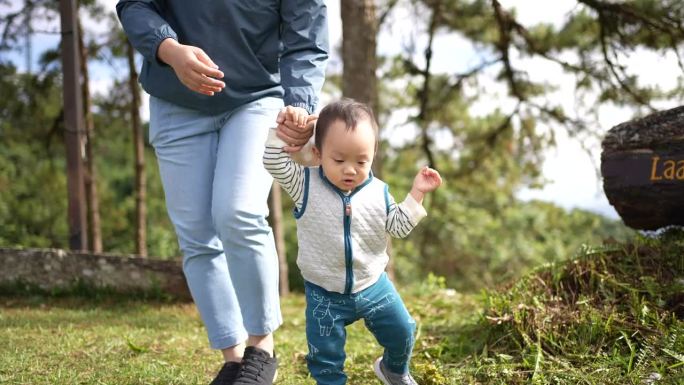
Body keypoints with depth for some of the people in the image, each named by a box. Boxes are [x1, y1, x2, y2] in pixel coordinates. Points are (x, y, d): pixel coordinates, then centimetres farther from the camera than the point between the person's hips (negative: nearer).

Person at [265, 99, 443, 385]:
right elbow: (273, 161, -20)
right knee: (325, 357, 3)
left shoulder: (378, 192, -6)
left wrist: (416, 194, -7)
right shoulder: (306, 185, -13)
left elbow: (398, 227, 0)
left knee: (401, 332, 16)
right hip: (324, 294, -2)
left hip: (373, 286, 3)